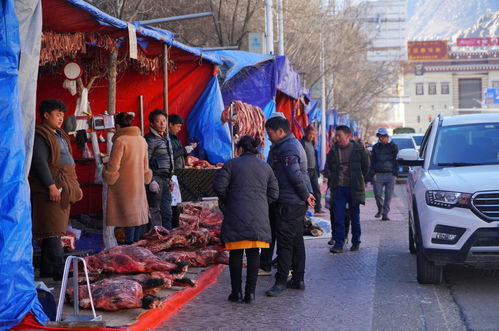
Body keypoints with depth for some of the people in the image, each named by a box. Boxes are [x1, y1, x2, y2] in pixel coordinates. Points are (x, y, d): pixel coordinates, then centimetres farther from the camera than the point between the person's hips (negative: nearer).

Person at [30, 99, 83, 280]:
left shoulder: (60, 135, 23)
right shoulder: (40, 135, -8)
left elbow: (69, 162, 28)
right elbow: (39, 162, -17)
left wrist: (75, 185, 24)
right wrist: (51, 186, -23)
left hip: (63, 190, 10)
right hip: (50, 189, -10)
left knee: (53, 231, 10)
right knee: (52, 231, -11)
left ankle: (47, 270, 14)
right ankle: (59, 270, -13)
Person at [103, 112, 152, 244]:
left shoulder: (120, 141, -14)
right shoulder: (142, 140, 8)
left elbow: (113, 166, -12)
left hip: (124, 187, -6)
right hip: (139, 186, 7)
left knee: (128, 216, -5)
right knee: (138, 215, 10)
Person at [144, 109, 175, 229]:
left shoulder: (166, 138, 16)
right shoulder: (150, 139, -10)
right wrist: (151, 181, -19)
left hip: (165, 179, 8)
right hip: (156, 178, -8)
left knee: (167, 212, 10)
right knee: (155, 211, -4)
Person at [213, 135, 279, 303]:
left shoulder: (232, 164, 1)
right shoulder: (265, 167, 12)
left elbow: (219, 186, -7)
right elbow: (274, 193, 10)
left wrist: (227, 201, 9)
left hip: (236, 215, -3)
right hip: (259, 217, 3)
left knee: (236, 254, 5)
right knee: (253, 254, 7)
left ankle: (236, 292, 6)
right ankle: (250, 293, 5)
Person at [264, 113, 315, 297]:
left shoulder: (287, 148, -16)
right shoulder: (292, 144, 18)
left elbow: (296, 176, -22)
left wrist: (306, 195, -14)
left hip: (289, 202, -11)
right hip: (298, 202, 11)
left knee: (284, 241, -7)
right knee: (296, 240, 13)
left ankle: (281, 281, -4)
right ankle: (298, 279, 19)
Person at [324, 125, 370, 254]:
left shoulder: (359, 149, -3)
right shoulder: (333, 150, 4)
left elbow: (366, 167, 9)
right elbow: (327, 167, 18)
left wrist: (359, 181, 9)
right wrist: (332, 179, 10)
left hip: (354, 188, -1)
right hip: (339, 188, 2)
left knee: (354, 216, 9)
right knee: (338, 217, -5)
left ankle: (356, 242, 22)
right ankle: (338, 244, -3)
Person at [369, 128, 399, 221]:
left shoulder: (393, 147, 8)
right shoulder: (376, 147, 14)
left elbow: (396, 161, 8)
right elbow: (372, 162, 14)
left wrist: (395, 174, -1)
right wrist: (371, 174, 4)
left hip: (390, 175, -1)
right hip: (378, 175, 2)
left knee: (388, 196, -5)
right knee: (377, 194, -6)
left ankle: (385, 214, 1)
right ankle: (380, 209, 19)